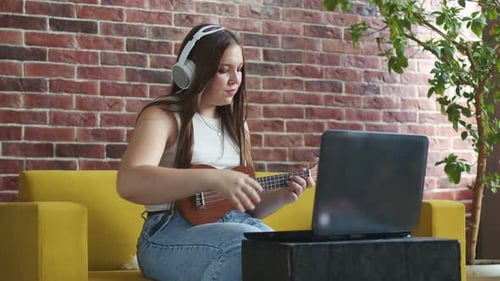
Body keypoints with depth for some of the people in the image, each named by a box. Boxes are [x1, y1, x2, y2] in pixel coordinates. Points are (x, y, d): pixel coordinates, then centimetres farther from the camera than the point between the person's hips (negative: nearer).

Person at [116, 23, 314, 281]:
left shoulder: (236, 124, 19)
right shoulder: (163, 116, -3)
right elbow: (129, 183, -23)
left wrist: (281, 196, 1)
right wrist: (213, 179, -31)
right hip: (172, 234, -6)